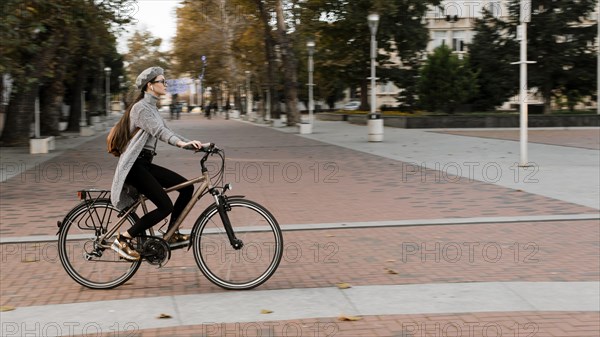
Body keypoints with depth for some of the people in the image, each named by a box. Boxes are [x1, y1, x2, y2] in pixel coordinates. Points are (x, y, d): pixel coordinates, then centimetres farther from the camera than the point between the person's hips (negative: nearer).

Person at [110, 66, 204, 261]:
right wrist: (181, 143, -46)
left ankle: (171, 234, 11)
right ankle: (123, 240, -9)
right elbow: (158, 130, -29)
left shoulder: (152, 108, 18)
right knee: (165, 207, -17)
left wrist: (192, 143, 2)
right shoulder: (141, 107, -13)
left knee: (187, 187, 1)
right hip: (134, 165, -9)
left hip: (145, 164, 9)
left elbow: (165, 131, 15)